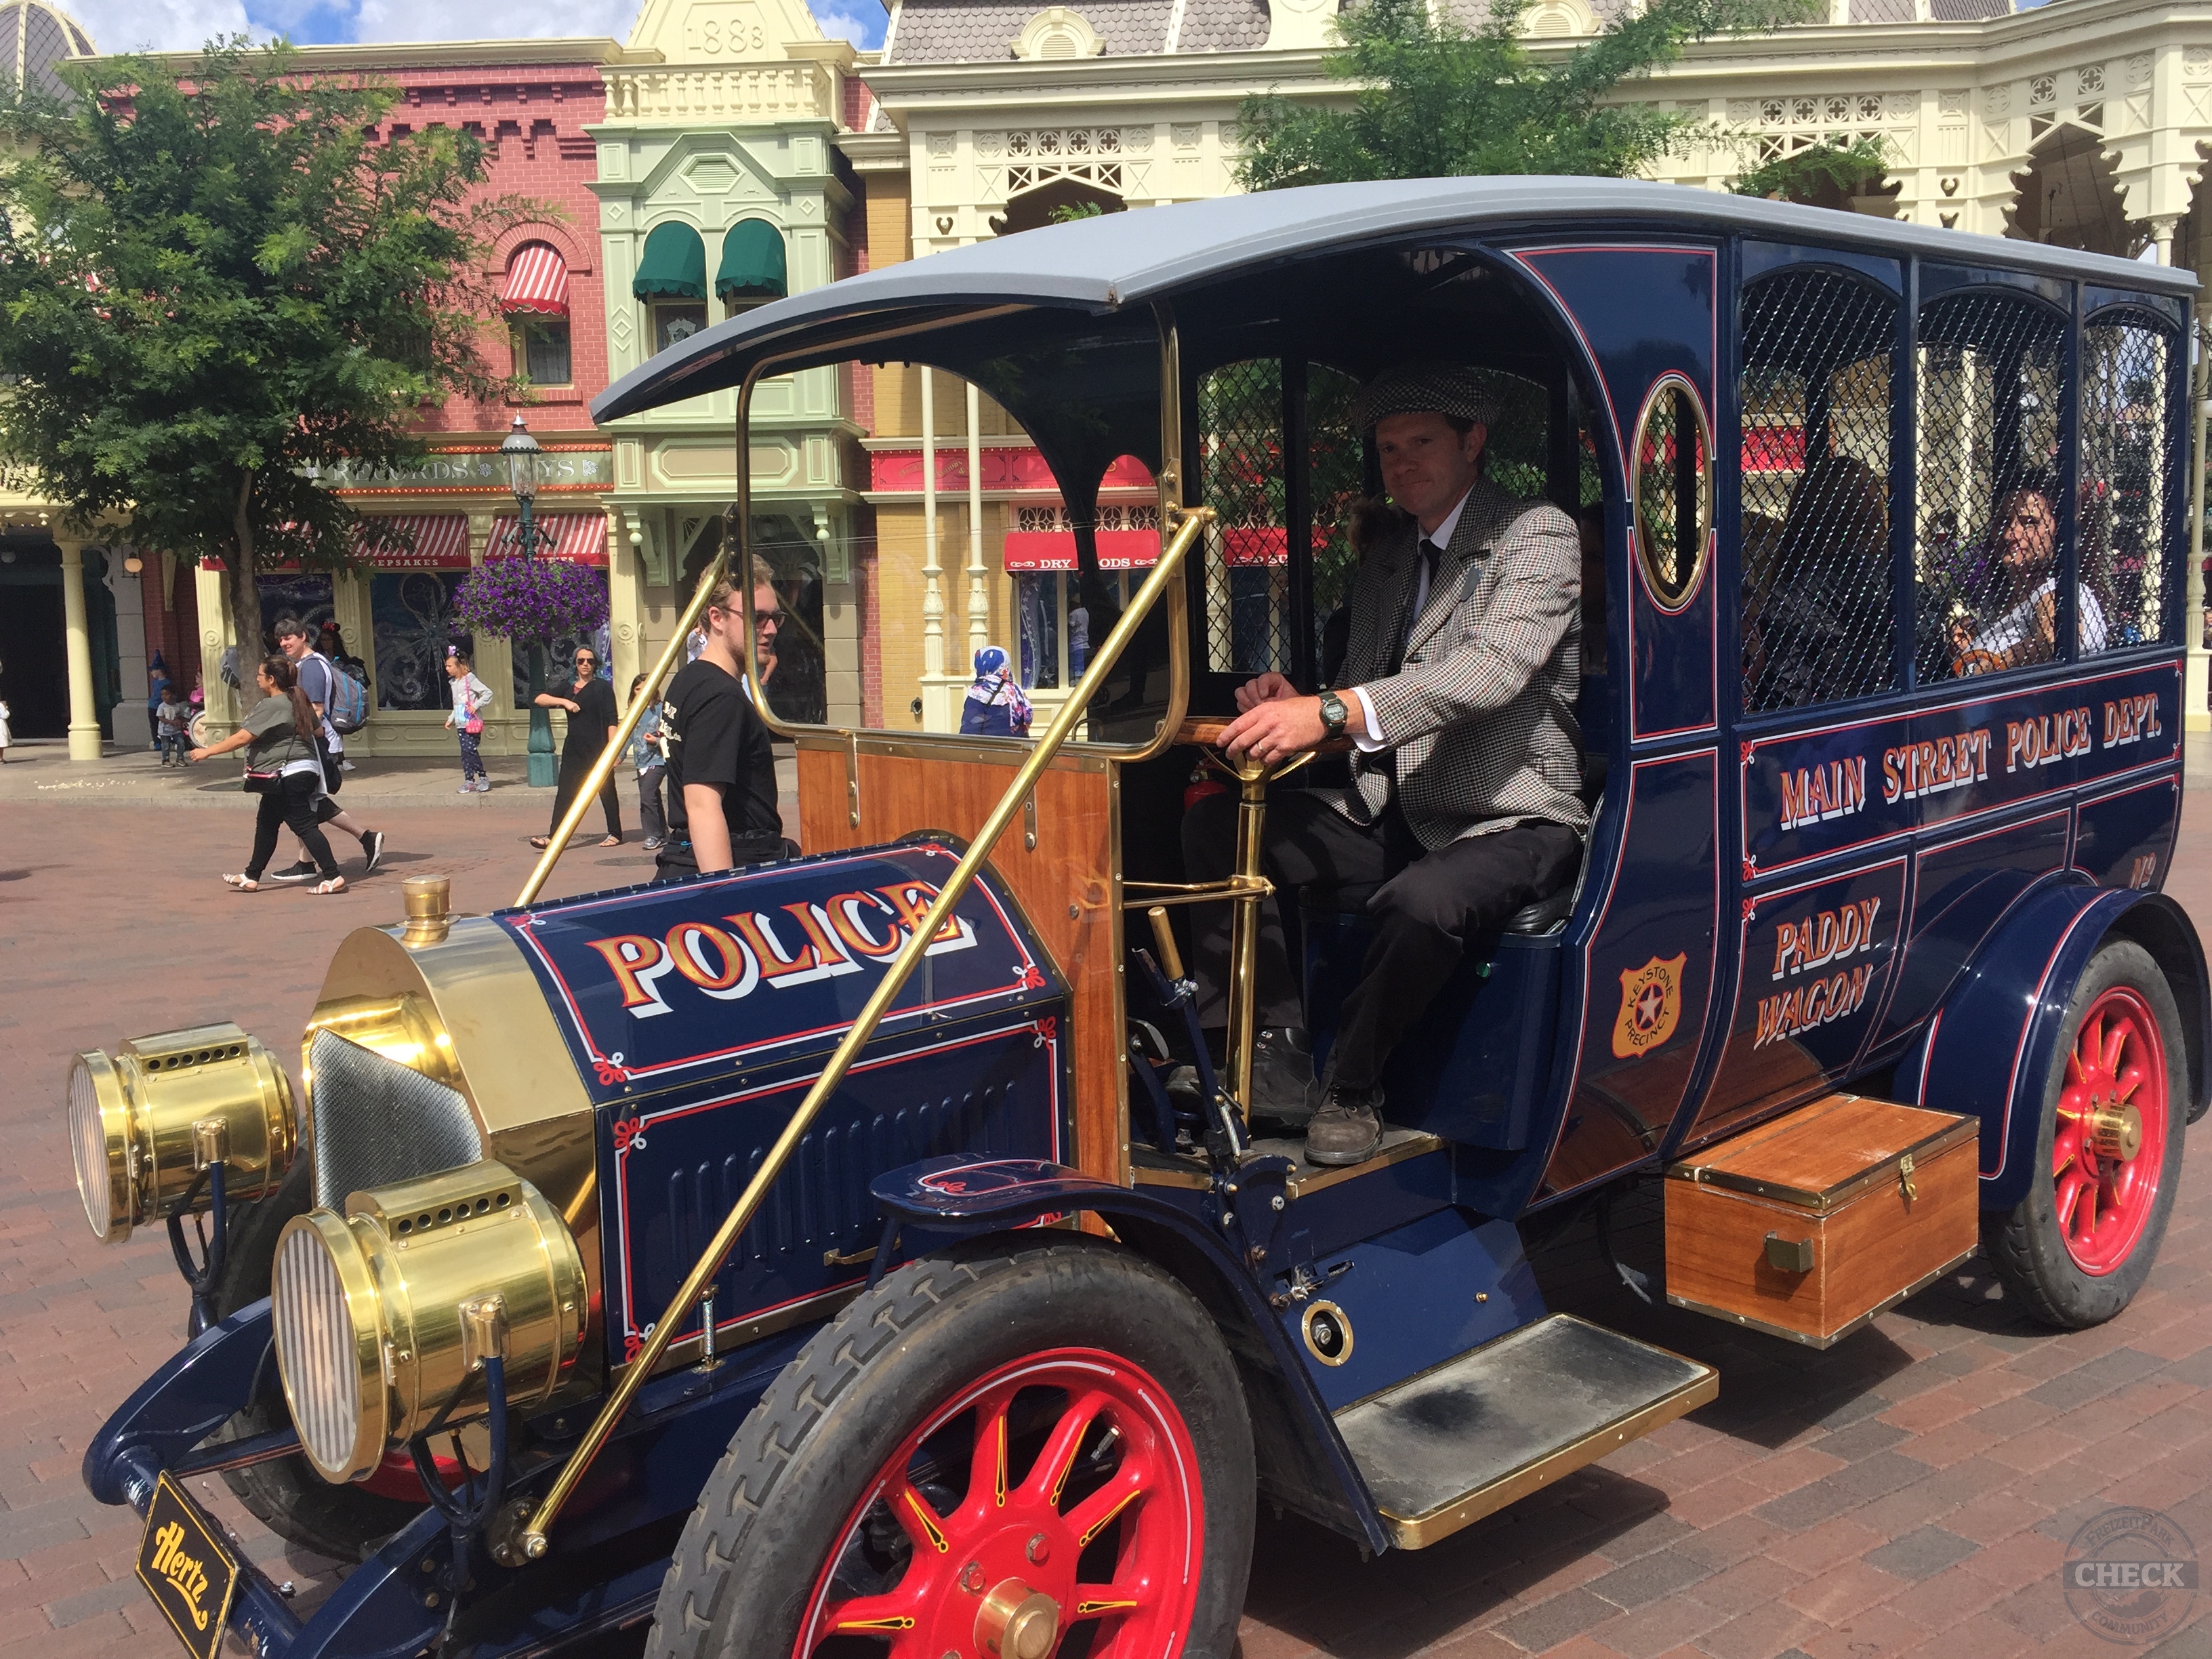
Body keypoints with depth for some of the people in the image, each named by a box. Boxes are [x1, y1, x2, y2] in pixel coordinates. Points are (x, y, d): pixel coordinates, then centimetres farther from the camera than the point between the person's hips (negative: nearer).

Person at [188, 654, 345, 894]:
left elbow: (242, 738, -18)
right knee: (266, 823, 17)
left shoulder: (271, 706, -16)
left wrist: (207, 751, -10)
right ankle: (251, 877, 24)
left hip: (287, 775, -10)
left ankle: (333, 877, -10)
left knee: (304, 825, -8)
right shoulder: (298, 701, 11)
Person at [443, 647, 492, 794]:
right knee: (465, 753, 5)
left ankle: (483, 778, -3)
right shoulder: (454, 683, 15)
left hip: (473, 723, -8)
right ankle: (469, 780, 9)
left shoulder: (470, 679, -9)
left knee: (469, 750, -14)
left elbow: (488, 693, -13)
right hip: (461, 724, 8)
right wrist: (451, 718, 16)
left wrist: (476, 705, -19)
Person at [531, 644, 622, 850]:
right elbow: (540, 699, 6)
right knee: (565, 794, -2)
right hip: (573, 750, 5)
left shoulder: (603, 687, 0)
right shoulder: (568, 690, 14)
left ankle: (615, 834, 15)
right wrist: (564, 702, -9)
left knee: (606, 791, 4)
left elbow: (612, 720, -6)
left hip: (598, 748, -5)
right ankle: (553, 836, -6)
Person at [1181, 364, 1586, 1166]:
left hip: (1508, 821, -7)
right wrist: (1297, 706, -6)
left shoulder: (1537, 536, -6)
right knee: (1213, 826, -11)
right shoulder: (1381, 568, 19)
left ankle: (1351, 1088, -11)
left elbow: (1495, 670, -24)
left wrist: (1333, 711, -35)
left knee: (1419, 902, -39)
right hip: (1390, 812, 7)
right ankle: (1272, 1046, -7)